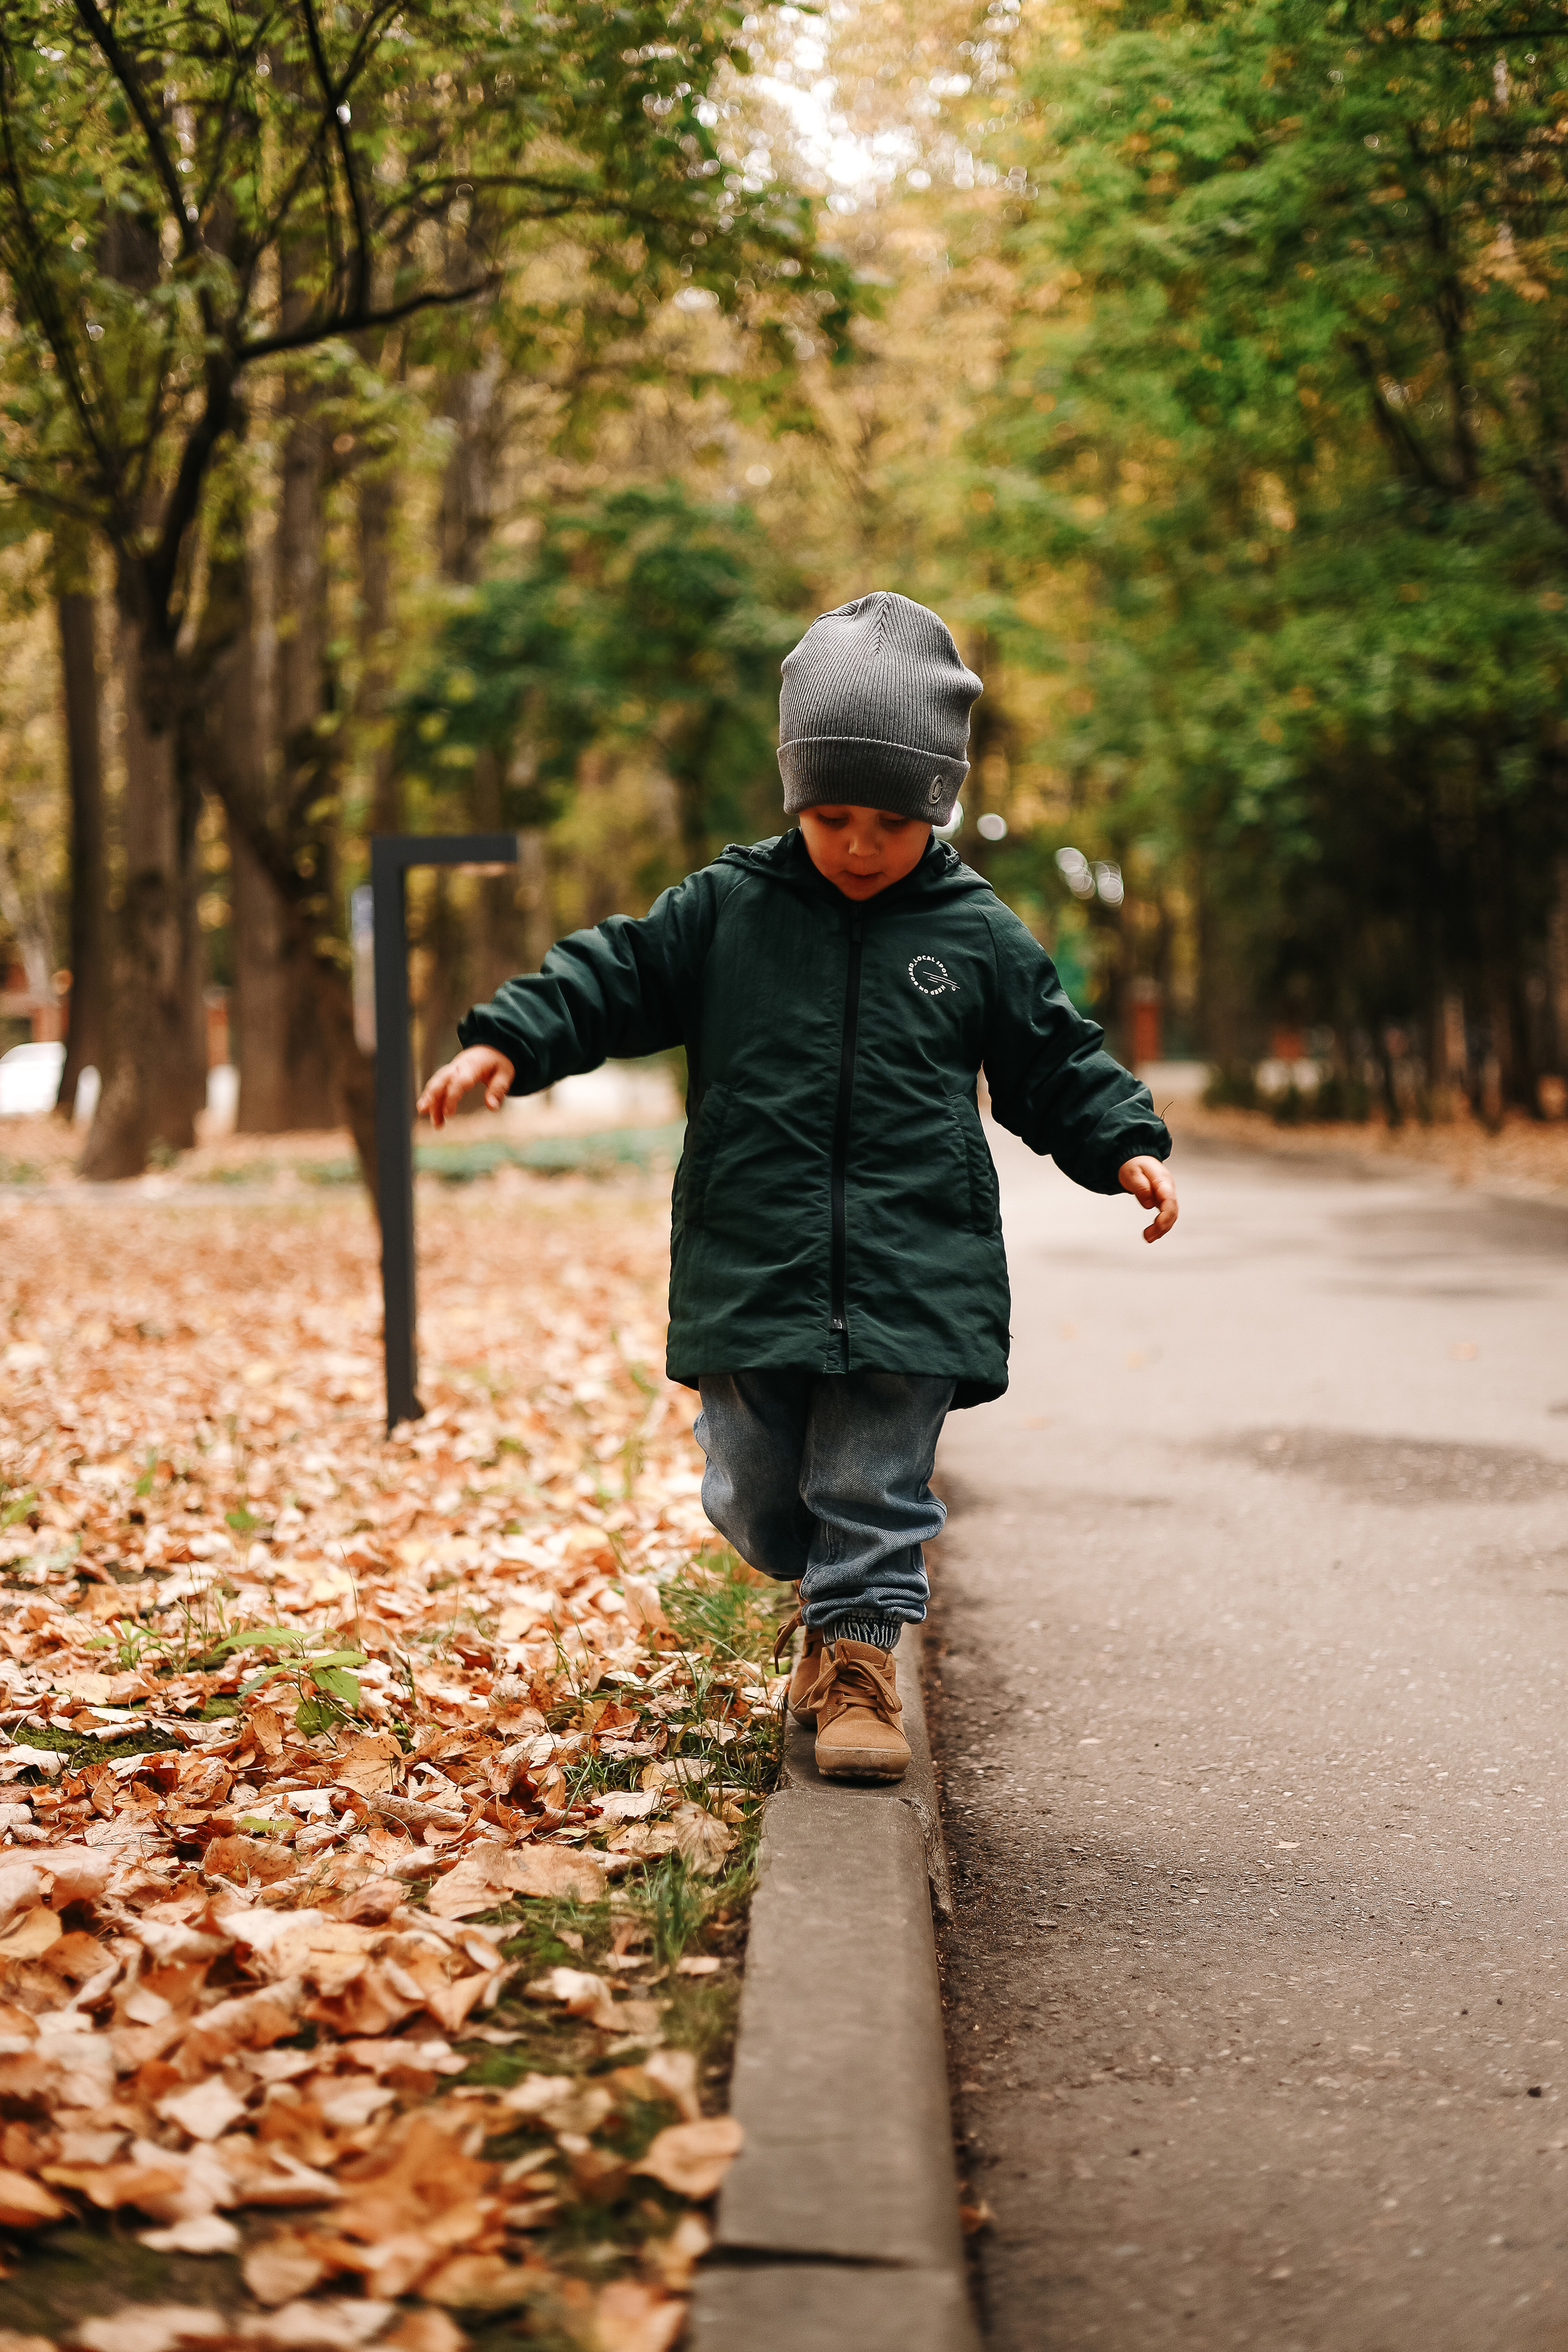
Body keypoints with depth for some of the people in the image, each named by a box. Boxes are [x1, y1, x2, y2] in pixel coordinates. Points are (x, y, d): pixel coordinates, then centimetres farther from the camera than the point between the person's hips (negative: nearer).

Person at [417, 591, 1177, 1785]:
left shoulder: (980, 937, 4)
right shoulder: (725, 910, 3)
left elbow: (1057, 1063, 11)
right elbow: (613, 977, 4)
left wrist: (1128, 1146, -3)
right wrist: (505, 1042, -9)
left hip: (911, 1276, -1)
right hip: (752, 1271, 1)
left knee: (875, 1484, -1)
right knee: (758, 1496, 10)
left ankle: (857, 1654, 15)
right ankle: (828, 1591, 40)